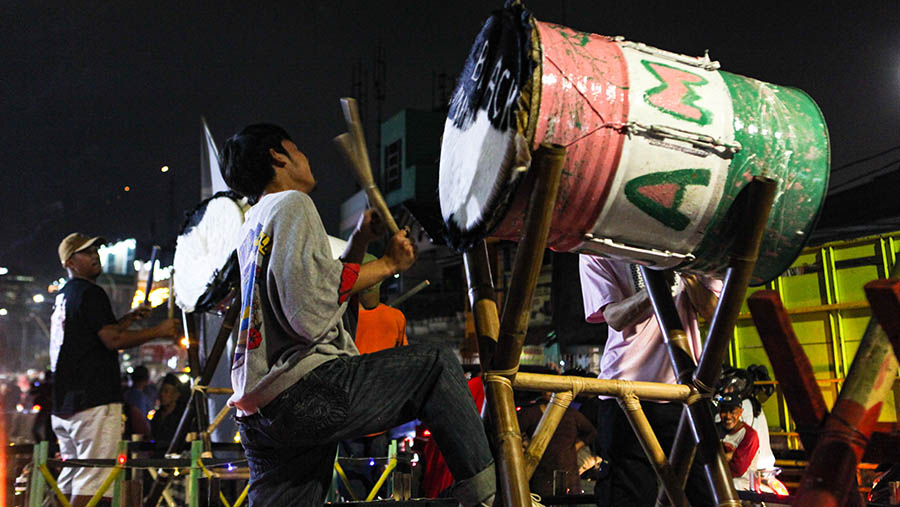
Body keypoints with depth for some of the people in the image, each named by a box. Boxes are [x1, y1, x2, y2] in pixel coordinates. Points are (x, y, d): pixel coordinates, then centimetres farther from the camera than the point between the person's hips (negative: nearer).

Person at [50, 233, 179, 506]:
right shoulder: (89, 292, -9)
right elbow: (113, 340, -18)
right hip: (95, 401, -10)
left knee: (71, 481, 15)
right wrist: (159, 330, -9)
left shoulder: (62, 297, 21)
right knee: (92, 482, -10)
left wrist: (130, 317, 25)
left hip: (64, 403, 10)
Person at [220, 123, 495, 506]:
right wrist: (388, 263, -7)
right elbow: (309, 304, -17)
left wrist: (360, 241, 22)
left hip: (260, 410, 10)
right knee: (437, 365, -3)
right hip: (303, 391, -9)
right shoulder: (292, 204, -2)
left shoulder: (252, 227, 26)